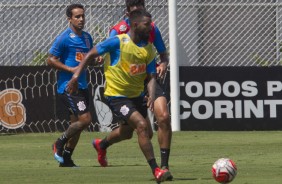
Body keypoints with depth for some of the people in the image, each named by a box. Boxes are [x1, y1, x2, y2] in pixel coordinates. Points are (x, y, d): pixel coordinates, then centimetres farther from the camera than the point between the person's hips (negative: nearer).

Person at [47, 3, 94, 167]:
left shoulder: (87, 37, 12)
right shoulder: (64, 38, -11)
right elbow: (51, 60, -12)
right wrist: (70, 69, -18)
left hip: (82, 86, 8)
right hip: (68, 86, -8)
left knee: (77, 124, 10)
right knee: (85, 119, -16)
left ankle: (66, 159, 20)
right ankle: (60, 144, 4)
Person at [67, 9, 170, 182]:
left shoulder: (148, 49, -2)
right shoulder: (118, 42, -18)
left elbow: (151, 76, -2)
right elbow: (91, 54, -7)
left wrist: (151, 95, -21)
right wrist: (76, 75, -11)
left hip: (137, 95, 7)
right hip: (117, 95, -7)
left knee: (127, 130, 23)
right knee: (142, 125, -24)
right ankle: (156, 170, -23)